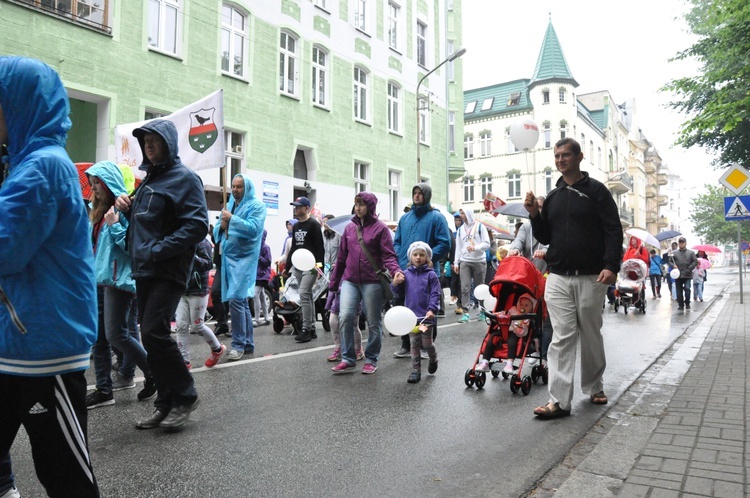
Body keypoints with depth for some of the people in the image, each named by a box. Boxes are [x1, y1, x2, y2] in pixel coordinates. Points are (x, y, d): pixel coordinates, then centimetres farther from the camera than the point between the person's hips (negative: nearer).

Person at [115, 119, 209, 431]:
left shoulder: (184, 178, -6)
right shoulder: (149, 178, 20)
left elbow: (198, 225, -16)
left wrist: (158, 250, -20)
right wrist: (125, 206, 7)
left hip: (168, 272, -8)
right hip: (144, 271, 8)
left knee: (155, 332, -15)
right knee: (150, 336, 8)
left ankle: (184, 396, 2)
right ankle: (166, 402, 18)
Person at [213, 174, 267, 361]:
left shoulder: (256, 205, -4)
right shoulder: (229, 204, 18)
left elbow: (254, 228, -21)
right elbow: (216, 232, 18)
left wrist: (232, 219, -16)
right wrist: (222, 226, -4)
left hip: (244, 259, -8)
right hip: (228, 258, 8)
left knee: (236, 300, -15)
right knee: (242, 302, 12)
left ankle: (239, 345, -6)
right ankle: (248, 343, 19)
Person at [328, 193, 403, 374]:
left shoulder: (380, 228, -2)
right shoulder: (349, 228, 11)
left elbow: (388, 255, -6)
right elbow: (342, 256, 16)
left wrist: (395, 271, -26)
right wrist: (333, 282, 17)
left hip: (372, 282, -3)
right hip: (350, 281, 3)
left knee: (373, 323, 6)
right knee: (345, 317, -11)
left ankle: (371, 360, 20)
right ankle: (348, 360, 1)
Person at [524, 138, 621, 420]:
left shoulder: (596, 190, 1)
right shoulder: (553, 196, 14)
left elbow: (614, 231, -5)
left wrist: (611, 266, -17)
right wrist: (534, 215, 0)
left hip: (590, 278, -3)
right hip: (558, 278, 3)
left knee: (591, 336, 10)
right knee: (562, 338, -2)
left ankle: (594, 388, 29)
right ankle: (559, 400, -4)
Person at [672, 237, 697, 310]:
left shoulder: (691, 253, 7)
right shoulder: (675, 253, 9)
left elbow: (695, 262, 3)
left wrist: (689, 268, -9)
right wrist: (673, 265, -11)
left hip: (687, 275, -2)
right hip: (678, 276, 2)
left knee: (687, 289, -15)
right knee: (679, 292, 5)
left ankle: (687, 303, 4)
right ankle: (680, 305, 17)